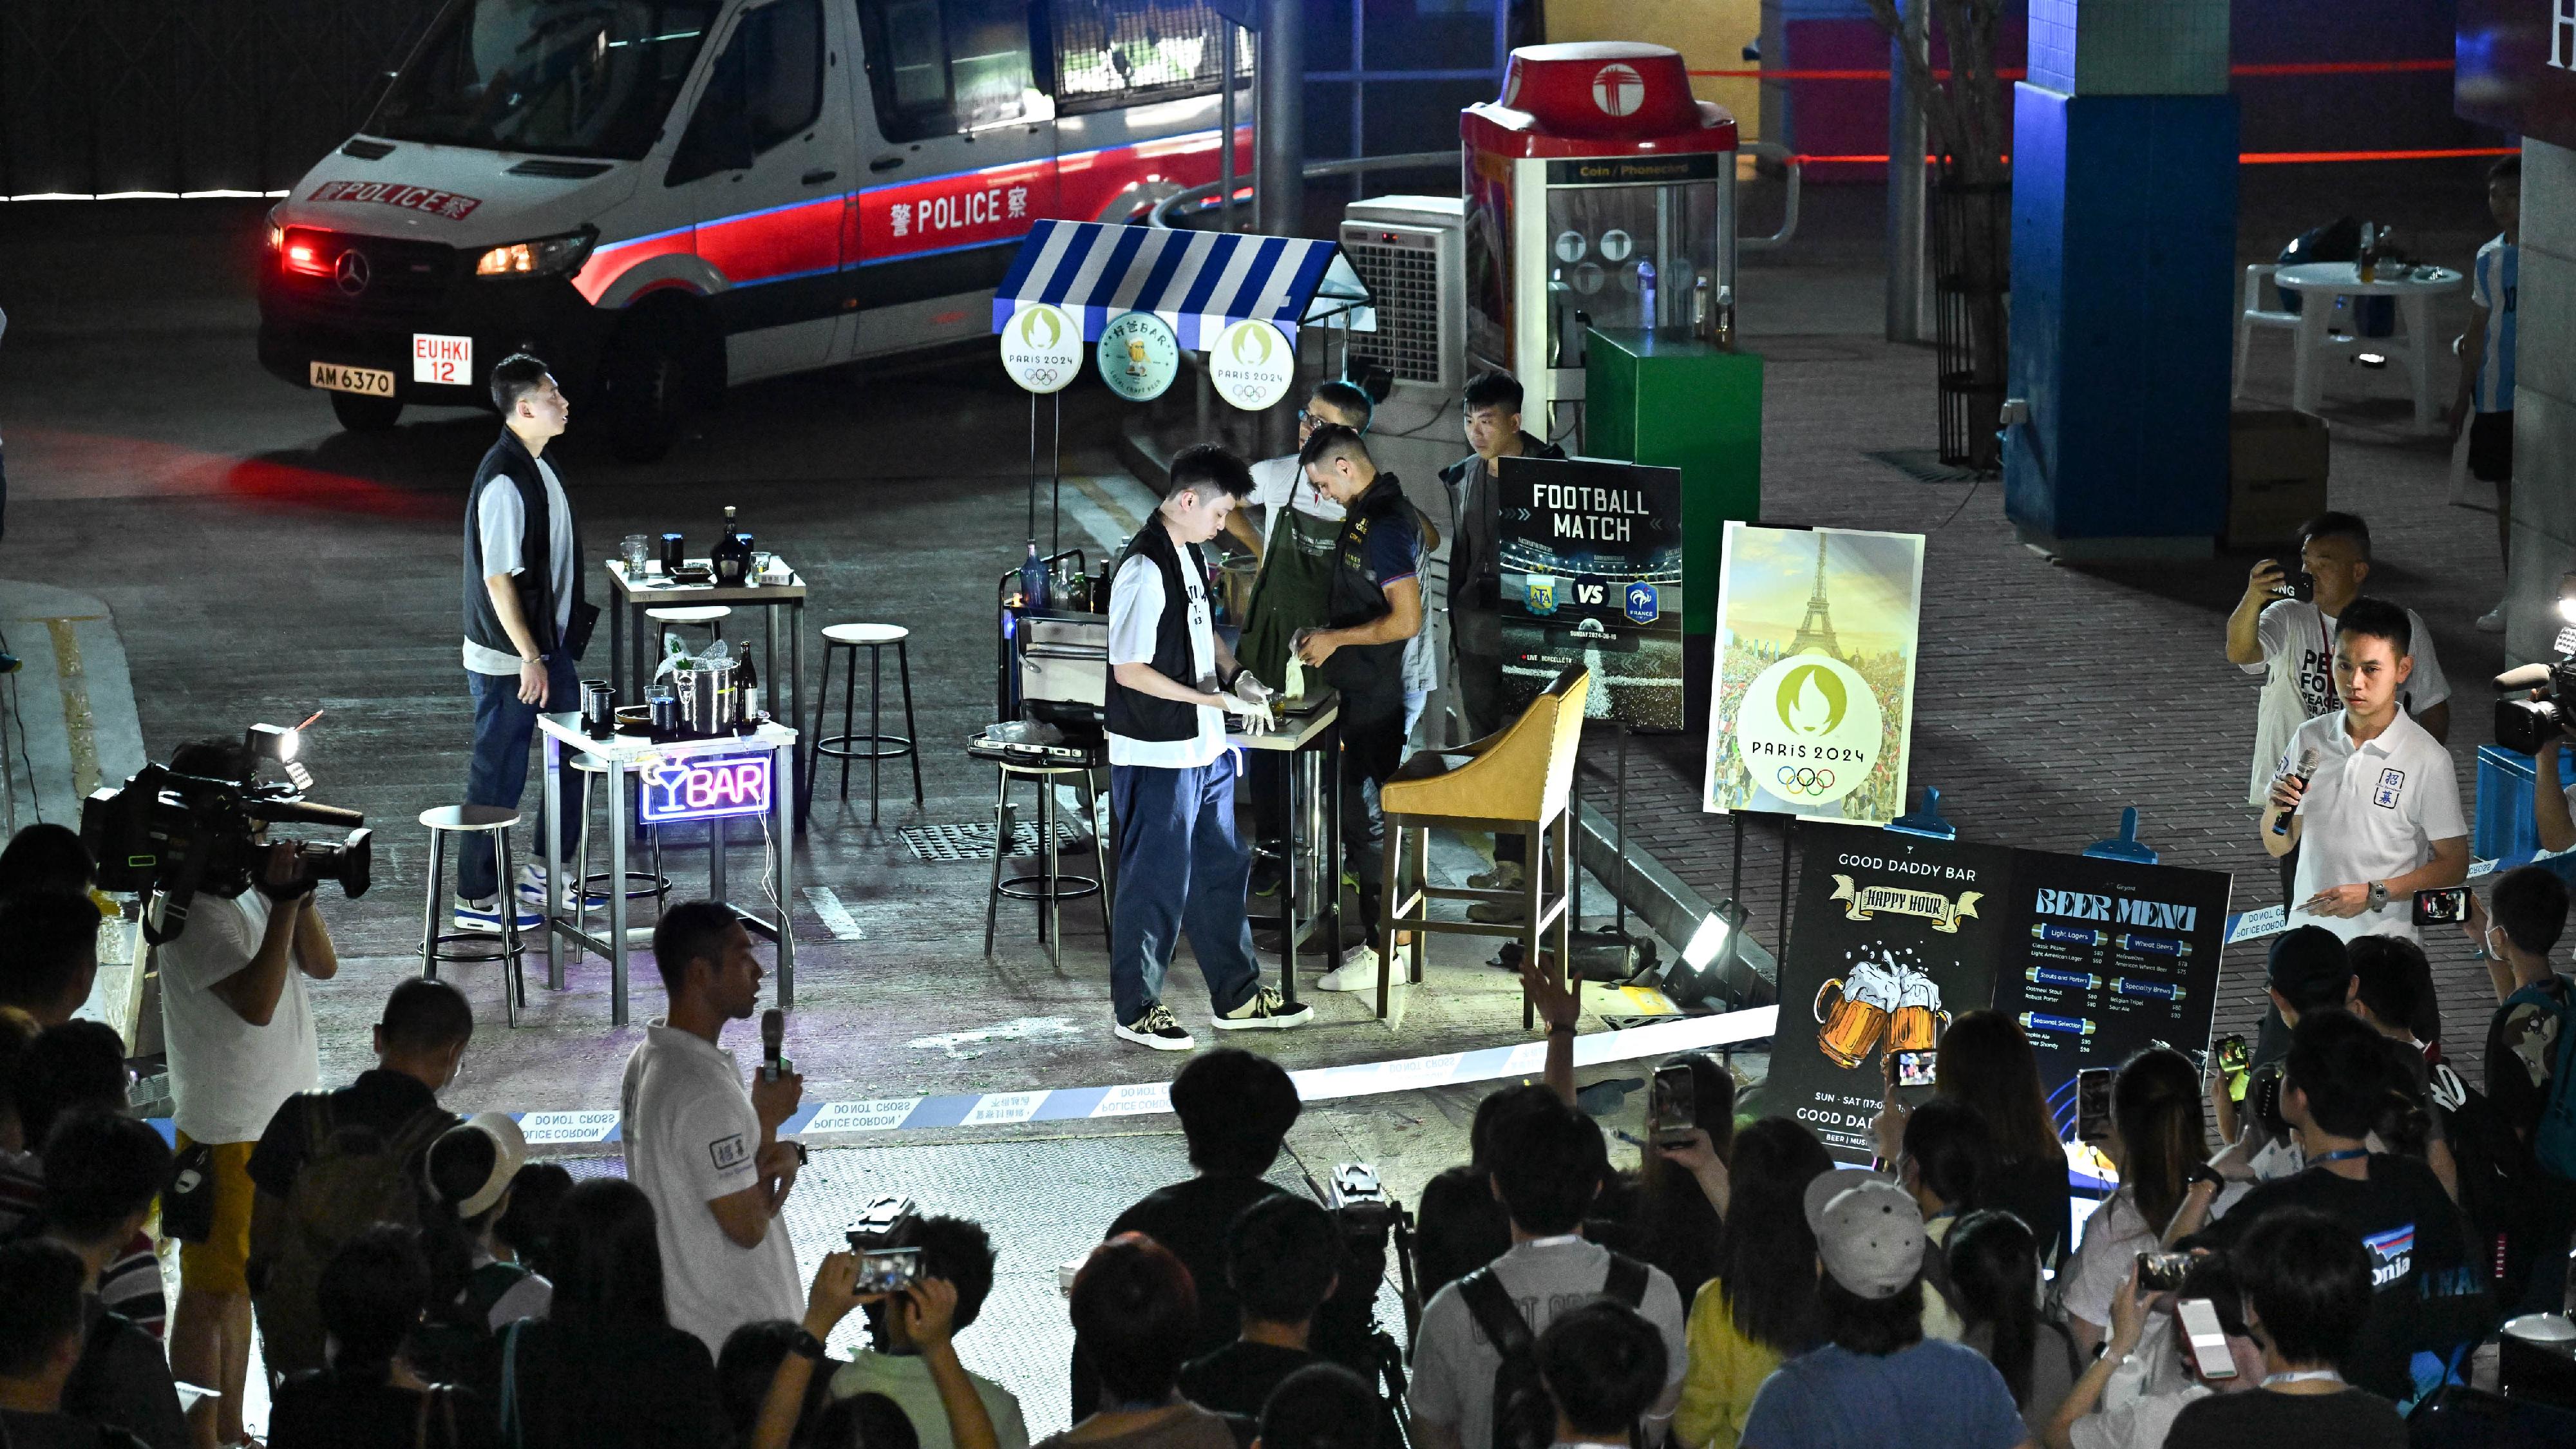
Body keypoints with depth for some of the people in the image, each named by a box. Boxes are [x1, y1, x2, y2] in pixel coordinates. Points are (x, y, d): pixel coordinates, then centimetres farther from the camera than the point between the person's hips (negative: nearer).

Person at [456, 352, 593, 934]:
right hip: (507, 658, -10)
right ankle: (478, 901, 11)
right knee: (498, 776, 0)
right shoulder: (504, 481, -23)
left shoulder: (537, 466, 8)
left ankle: (548, 874, 30)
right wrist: (529, 658, -21)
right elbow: (499, 579, -23)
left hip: (546, 645, 10)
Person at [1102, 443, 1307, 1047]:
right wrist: (1213, 699, -22)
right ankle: (1134, 1009, 14)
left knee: (1220, 871, 17)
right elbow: (1129, 670, -22)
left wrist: (1238, 676, 5)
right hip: (1158, 756, -10)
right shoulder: (1145, 569, -22)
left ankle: (1238, 996, 27)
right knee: (1157, 881, 1)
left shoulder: (1189, 555, 8)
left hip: (1205, 749, 10)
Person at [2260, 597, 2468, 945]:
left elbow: (2454, 864, -3)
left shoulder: (2427, 759, -6)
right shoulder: (2310, 739, 7)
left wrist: (2374, 894, -14)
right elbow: (2278, 847, 14)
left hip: (2383, 942, -4)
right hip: (2305, 936, 4)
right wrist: (2277, 808, -8)